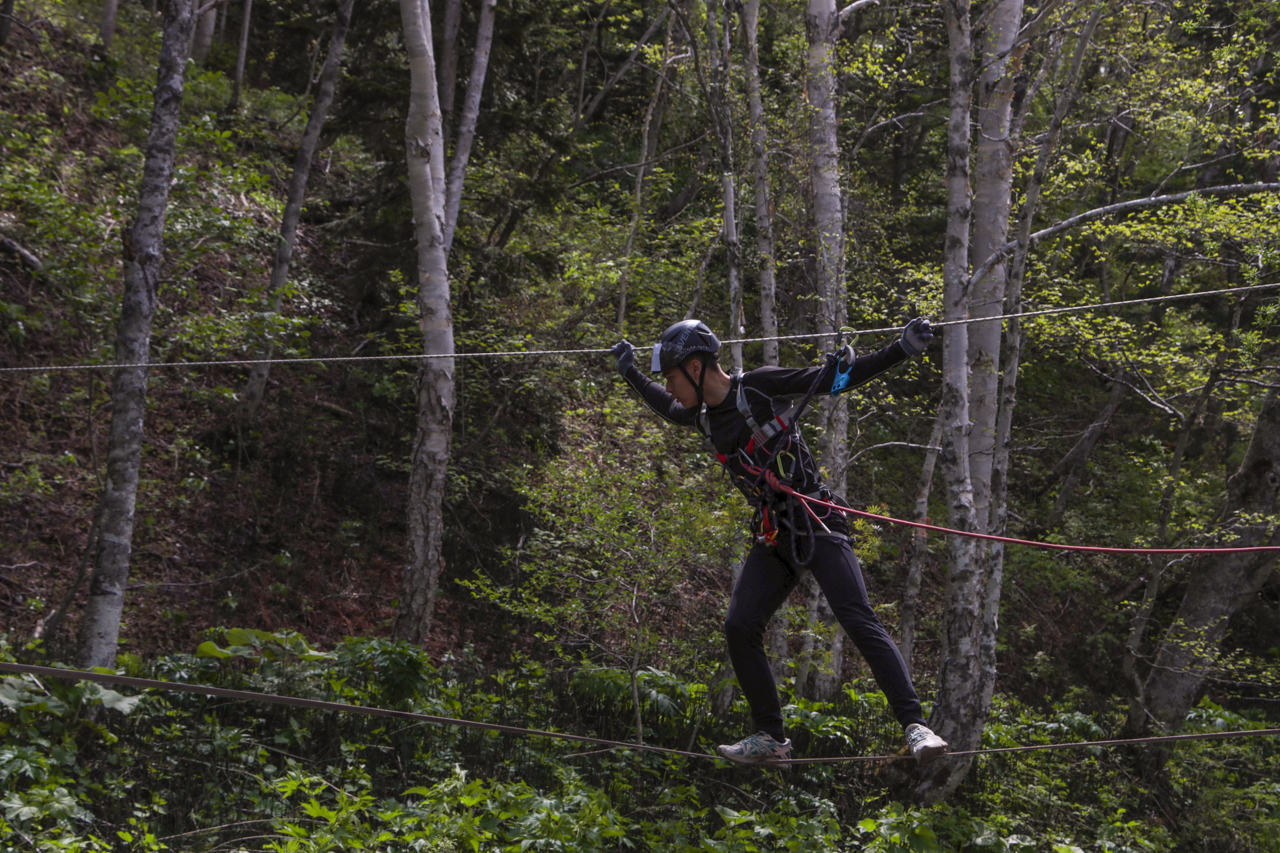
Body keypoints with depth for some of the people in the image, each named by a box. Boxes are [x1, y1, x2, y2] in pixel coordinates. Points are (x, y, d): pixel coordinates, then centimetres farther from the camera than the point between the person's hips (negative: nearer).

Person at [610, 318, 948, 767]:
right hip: (773, 537, 7)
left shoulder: (760, 386, -10)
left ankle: (914, 725, -21)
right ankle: (771, 737, 7)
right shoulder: (703, 414, 11)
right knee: (739, 628, -3)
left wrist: (902, 350, -19)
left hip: (816, 524, -7)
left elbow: (835, 380, -11)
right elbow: (668, 409, 35)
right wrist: (631, 374, 44)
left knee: (859, 620, -18)